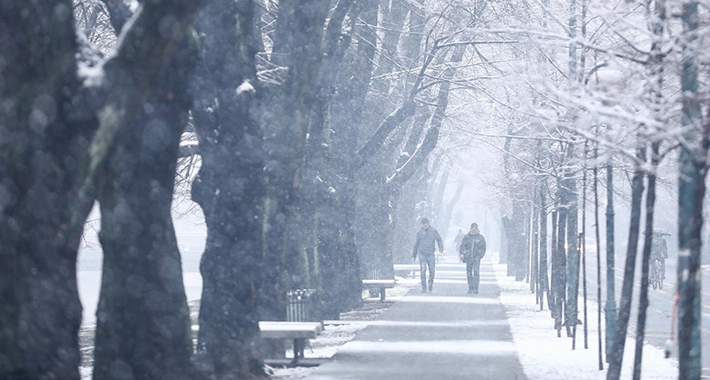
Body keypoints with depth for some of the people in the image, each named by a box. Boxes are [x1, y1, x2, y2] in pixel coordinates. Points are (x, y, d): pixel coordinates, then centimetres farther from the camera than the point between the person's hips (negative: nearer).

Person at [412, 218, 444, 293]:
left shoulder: (433, 231, 4)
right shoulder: (419, 232, 8)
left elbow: (439, 240, 4)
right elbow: (416, 244, 16)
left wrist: (441, 248, -14)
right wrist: (414, 255, 18)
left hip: (431, 254, 0)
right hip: (422, 254, 0)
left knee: (432, 270, 1)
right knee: (423, 271, -7)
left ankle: (431, 283, 28)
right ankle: (423, 288, -2)